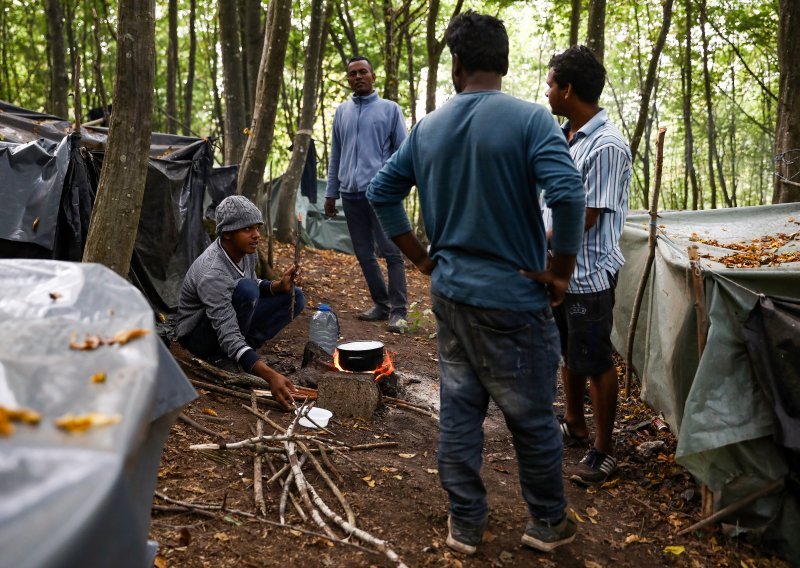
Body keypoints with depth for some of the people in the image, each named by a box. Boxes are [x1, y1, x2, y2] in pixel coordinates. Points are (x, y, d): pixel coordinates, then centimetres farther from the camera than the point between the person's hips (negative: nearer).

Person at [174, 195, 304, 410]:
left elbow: (254, 284, 11)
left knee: (294, 297, -3)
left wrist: (277, 286, -13)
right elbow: (228, 334, -40)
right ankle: (222, 358, -14)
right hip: (197, 335, -8)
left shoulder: (246, 250, -10)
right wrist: (270, 376, -51)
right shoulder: (212, 273, -34)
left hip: (230, 319, 8)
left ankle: (231, 353, -4)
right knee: (245, 290, -34)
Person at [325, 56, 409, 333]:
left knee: (391, 252, -8)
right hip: (350, 194, 5)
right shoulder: (341, 112, 15)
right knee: (364, 254, 9)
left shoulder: (390, 109, 3)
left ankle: (398, 311, -5)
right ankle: (380, 304, 20)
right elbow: (335, 155, 17)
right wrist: (331, 192, 14)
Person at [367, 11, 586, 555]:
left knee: (458, 410, 15)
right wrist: (562, 271, -12)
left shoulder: (428, 127, 5)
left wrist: (423, 258, 14)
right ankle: (548, 522, 28)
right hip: (513, 297, -5)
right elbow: (568, 193, -24)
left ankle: (465, 523, 26)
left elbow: (381, 192, 11)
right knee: (532, 416, 11)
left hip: (450, 293, 5)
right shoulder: (529, 118, -12)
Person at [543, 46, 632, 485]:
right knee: (569, 353, 21)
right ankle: (574, 425, 39)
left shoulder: (606, 146, -20)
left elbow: (584, 218, -21)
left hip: (588, 274, -8)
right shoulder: (564, 135, 7)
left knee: (595, 362, 3)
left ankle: (603, 450, 18)